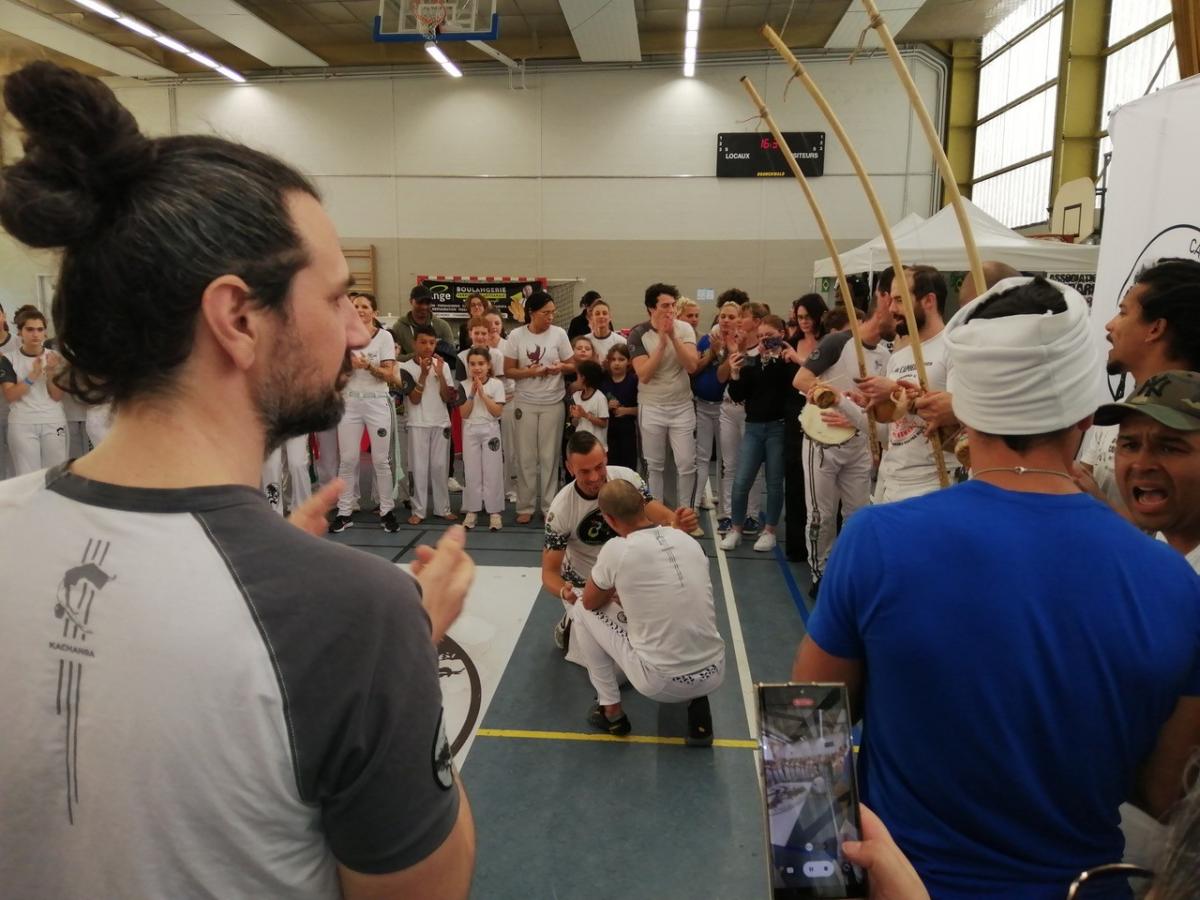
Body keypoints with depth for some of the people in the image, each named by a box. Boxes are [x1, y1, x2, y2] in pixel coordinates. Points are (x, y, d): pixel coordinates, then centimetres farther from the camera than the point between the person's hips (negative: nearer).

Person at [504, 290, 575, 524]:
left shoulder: (559, 333, -4)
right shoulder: (517, 336, -5)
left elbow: (572, 366, 4)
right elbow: (508, 371, -1)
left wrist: (561, 367, -18)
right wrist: (529, 372, -18)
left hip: (553, 403, 0)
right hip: (525, 404, 0)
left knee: (549, 456, 6)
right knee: (526, 456, 4)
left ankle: (549, 506, 17)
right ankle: (525, 507, 15)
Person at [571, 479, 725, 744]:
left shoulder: (617, 550, -12)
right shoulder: (690, 541, 4)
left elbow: (590, 602, 7)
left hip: (661, 683, -5)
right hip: (714, 675, 5)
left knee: (582, 610, 12)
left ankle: (611, 711, 21)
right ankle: (696, 703, 15)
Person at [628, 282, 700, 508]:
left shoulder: (684, 329, -5)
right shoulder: (638, 334, -10)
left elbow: (692, 366, -17)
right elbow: (643, 375, -19)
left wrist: (673, 337, -25)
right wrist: (662, 342, -25)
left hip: (682, 406, 1)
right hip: (651, 408, -1)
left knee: (687, 465, 2)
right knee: (654, 465, 9)